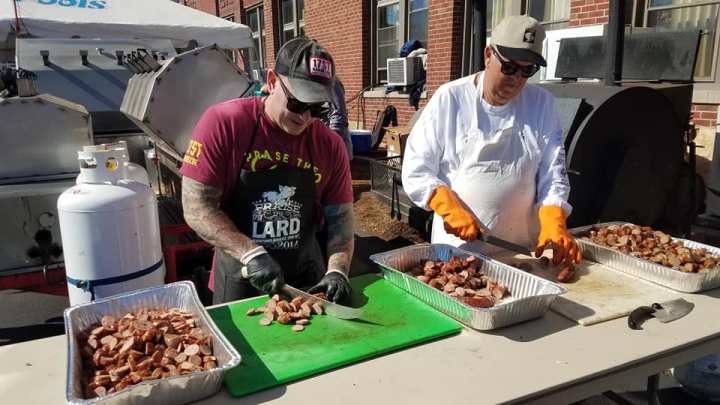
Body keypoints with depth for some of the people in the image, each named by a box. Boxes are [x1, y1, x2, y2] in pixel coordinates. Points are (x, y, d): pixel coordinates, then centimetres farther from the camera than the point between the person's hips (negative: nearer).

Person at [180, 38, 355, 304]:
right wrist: (251, 254, -25)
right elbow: (196, 208, -16)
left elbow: (340, 217, -1)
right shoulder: (223, 123, -14)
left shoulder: (331, 145, -5)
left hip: (308, 280, 3)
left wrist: (338, 270, -17)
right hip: (239, 282, -3)